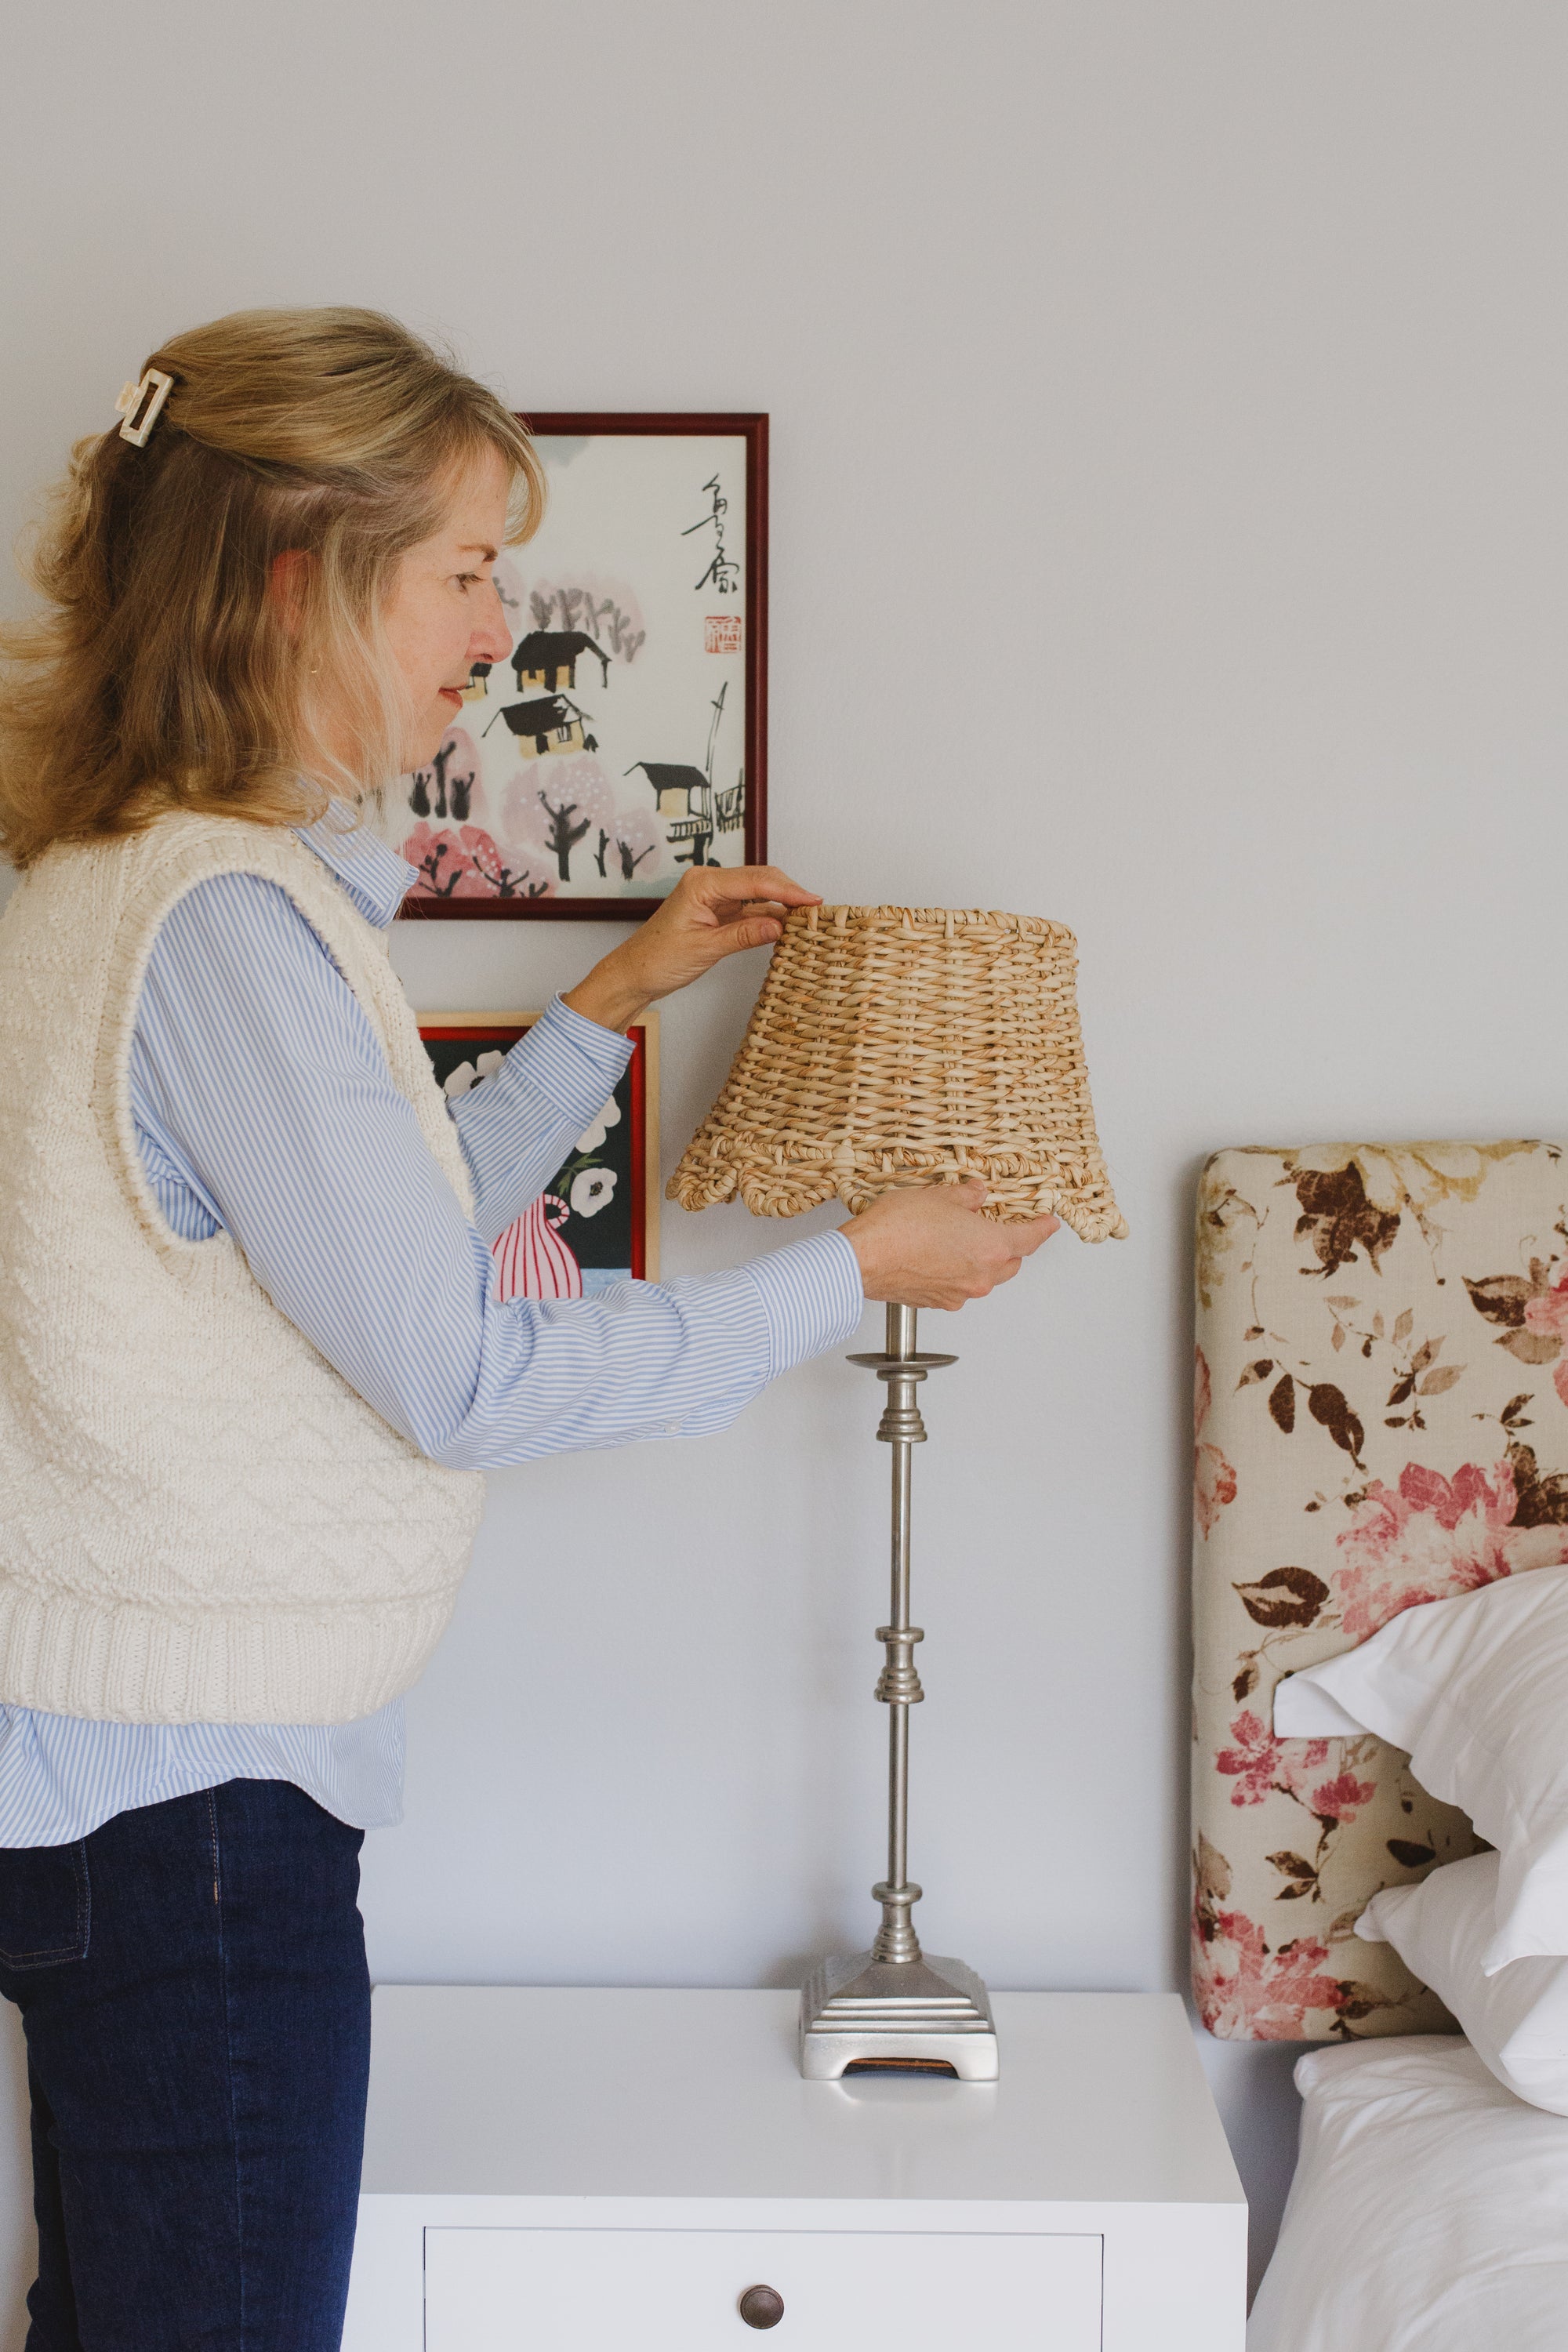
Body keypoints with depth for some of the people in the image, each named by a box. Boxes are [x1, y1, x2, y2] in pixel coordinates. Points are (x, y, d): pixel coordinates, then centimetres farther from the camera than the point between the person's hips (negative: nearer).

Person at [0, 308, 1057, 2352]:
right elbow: (464, 1378, -18)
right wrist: (861, 1269, -9)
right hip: (186, 1796, -10)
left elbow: (379, 1242, 18)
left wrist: (617, 1001, 17)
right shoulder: (229, 917, -22)